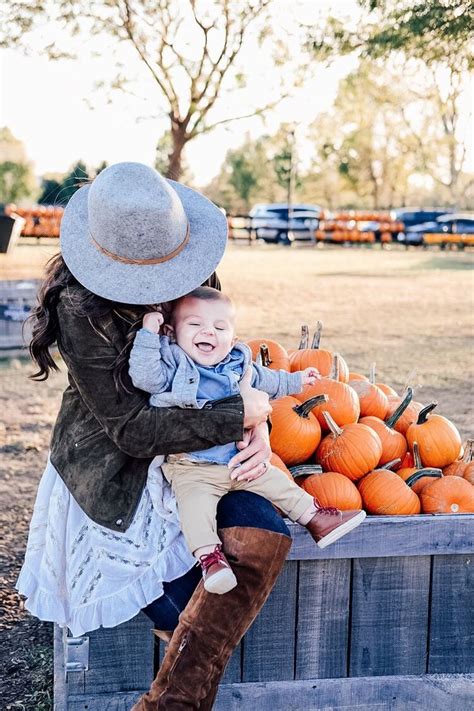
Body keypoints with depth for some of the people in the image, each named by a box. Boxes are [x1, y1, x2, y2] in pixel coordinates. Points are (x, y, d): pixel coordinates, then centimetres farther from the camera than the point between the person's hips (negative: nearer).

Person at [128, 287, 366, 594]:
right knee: (196, 502, -30)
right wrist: (148, 334, -31)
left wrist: (296, 380, 38)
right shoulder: (174, 364, -9)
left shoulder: (238, 366, 9)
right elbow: (145, 377, -27)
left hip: (242, 460, 6)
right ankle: (209, 556, -33)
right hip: (192, 467, -6)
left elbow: (265, 380, 29)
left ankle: (316, 519, 21)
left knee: (277, 482, 8)